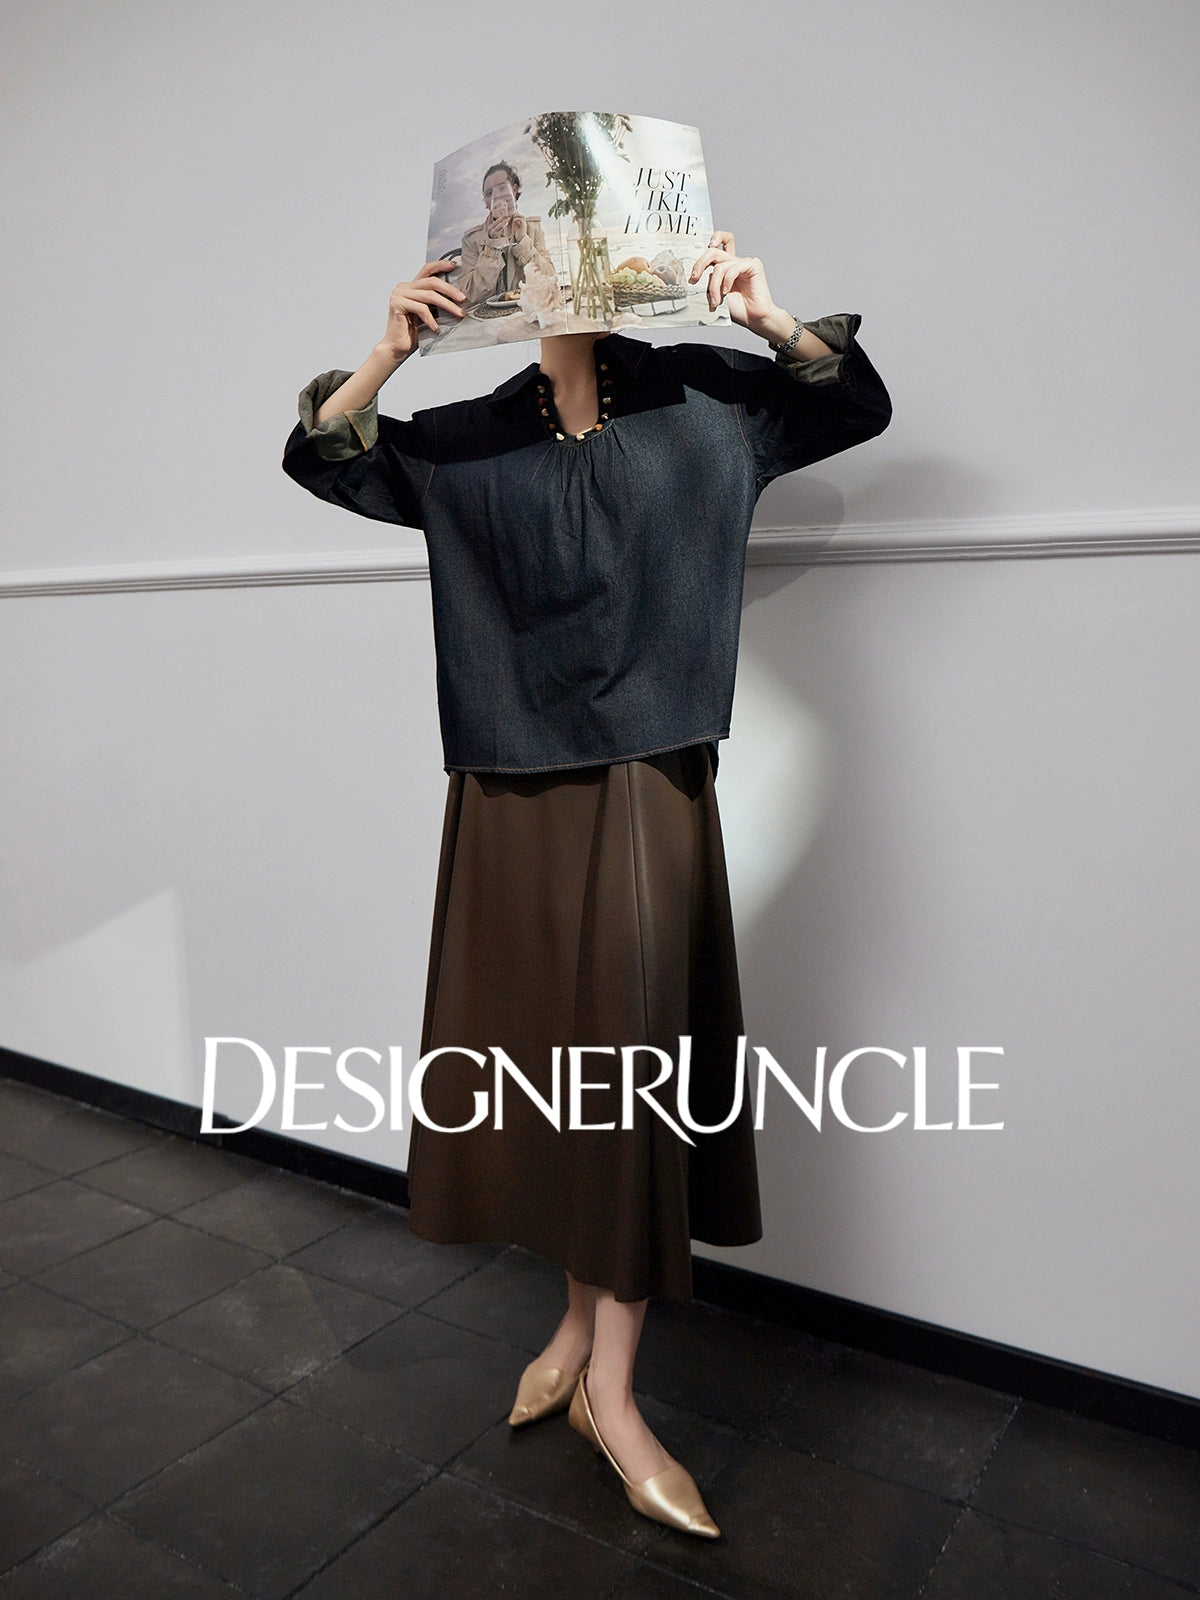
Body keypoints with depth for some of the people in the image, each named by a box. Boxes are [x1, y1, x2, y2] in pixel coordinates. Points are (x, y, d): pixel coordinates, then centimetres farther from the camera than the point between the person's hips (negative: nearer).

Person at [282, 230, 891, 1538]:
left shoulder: (697, 401, 9)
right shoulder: (465, 441, 9)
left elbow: (858, 404, 11)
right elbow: (320, 456, 5)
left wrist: (772, 320, -7)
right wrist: (388, 354, -13)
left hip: (647, 792, -1)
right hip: (514, 796, 2)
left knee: (633, 1056, -3)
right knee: (548, 1055, 9)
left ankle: (610, 1386, 11)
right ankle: (582, 1323, 30)